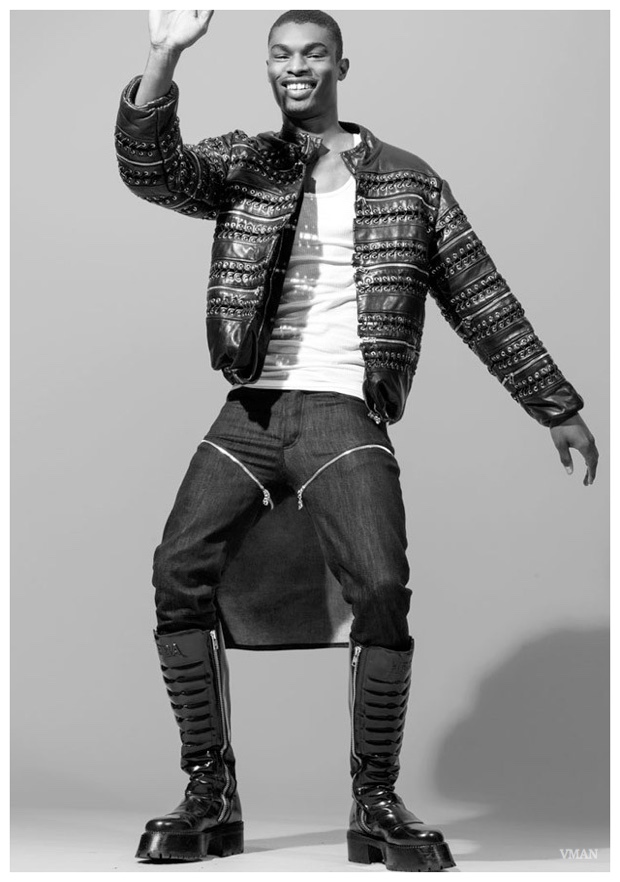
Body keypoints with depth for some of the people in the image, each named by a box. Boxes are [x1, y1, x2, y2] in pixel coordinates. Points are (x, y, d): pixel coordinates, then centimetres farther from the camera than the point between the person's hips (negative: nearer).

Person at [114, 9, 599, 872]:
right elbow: (150, 169, -6)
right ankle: (209, 792, -8)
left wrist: (558, 407, 16)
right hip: (251, 410, 1)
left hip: (345, 414, -1)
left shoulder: (408, 182, 13)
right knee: (179, 567, -19)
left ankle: (377, 801, -8)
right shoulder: (240, 163, 14)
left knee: (382, 587, -24)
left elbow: (484, 302, 16)